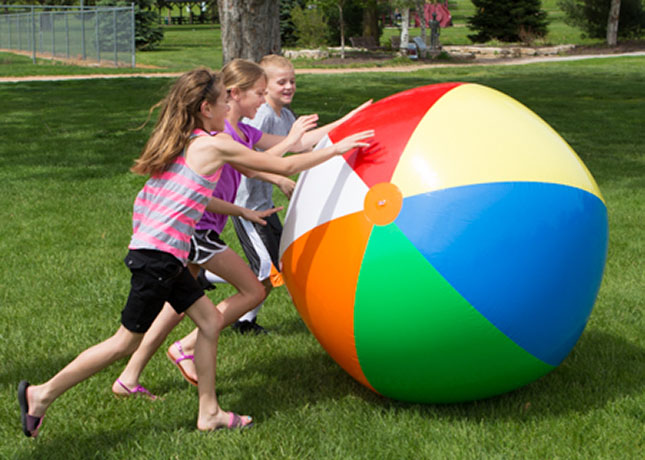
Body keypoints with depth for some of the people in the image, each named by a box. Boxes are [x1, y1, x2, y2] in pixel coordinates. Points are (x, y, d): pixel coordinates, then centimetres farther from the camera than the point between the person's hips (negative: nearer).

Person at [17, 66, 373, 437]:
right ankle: (43, 395, 6)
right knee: (126, 342, 0)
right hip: (160, 257, -9)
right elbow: (284, 167, -6)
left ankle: (209, 413, 19)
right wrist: (336, 149, 4)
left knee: (210, 320, 13)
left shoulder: (183, 142, 13)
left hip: (155, 251, 9)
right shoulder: (214, 145, -10)